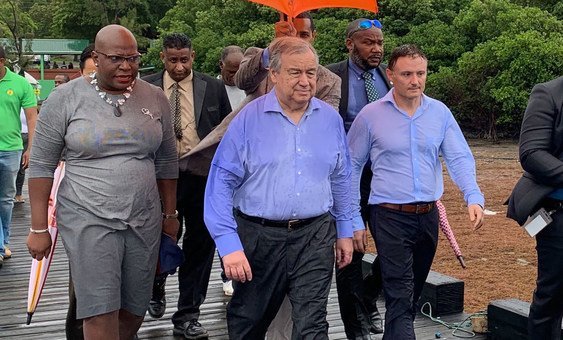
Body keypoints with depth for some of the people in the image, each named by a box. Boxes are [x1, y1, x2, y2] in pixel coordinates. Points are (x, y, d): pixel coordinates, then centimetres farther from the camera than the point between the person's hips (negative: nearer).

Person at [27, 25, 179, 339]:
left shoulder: (156, 98, 3)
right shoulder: (65, 98, -6)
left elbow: (167, 161, 11)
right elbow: (42, 166, -2)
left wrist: (169, 214, 13)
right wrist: (39, 228, -4)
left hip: (145, 220, 3)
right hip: (89, 220, -3)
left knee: (135, 309, 10)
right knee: (101, 312, -7)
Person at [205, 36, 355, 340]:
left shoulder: (330, 119, 4)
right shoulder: (248, 119, -8)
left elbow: (340, 180, 13)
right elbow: (221, 183, -10)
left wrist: (344, 232, 15)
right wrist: (229, 244, -16)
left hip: (315, 237, 1)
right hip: (258, 237, -1)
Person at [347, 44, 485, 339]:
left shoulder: (440, 112, 2)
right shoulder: (371, 115, -5)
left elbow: (459, 158, -2)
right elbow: (352, 166, 0)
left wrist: (473, 198, -19)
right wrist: (354, 219, -2)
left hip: (428, 215, 4)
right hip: (390, 217, -4)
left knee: (414, 291, 18)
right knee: (400, 296, -9)